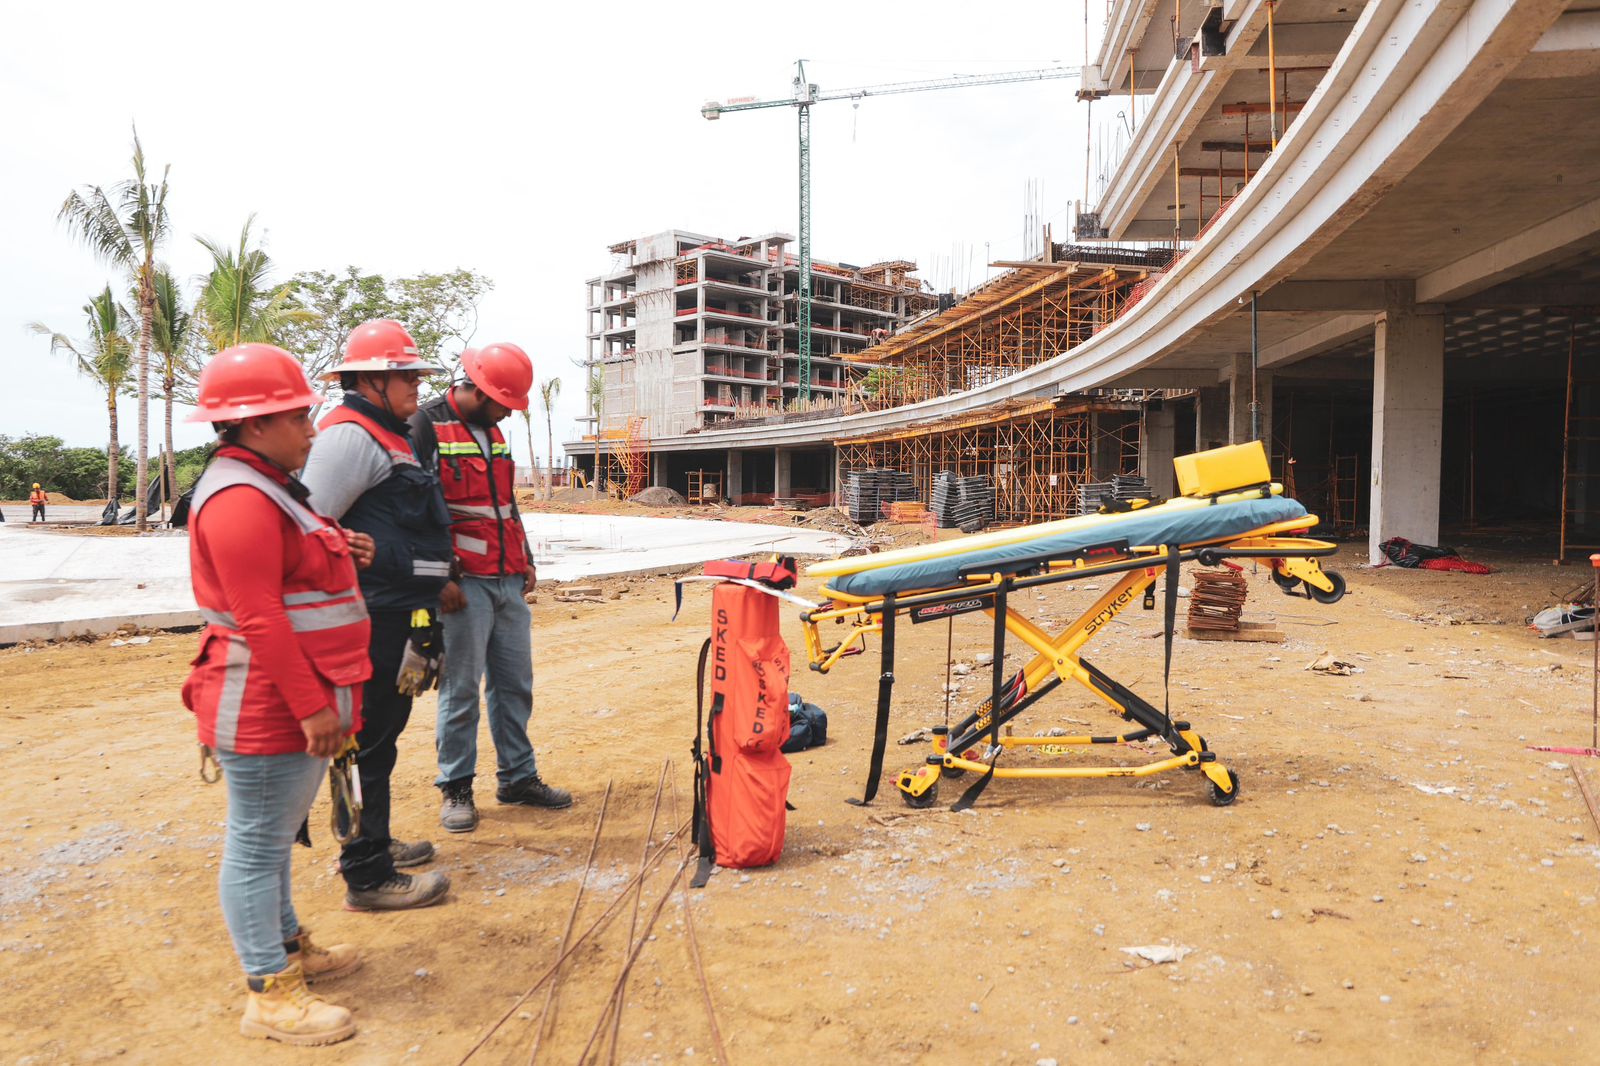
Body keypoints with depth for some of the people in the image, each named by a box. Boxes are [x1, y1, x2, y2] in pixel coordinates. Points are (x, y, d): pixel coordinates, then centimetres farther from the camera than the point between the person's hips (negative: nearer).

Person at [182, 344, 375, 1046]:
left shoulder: (265, 487, 15)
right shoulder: (240, 499, -20)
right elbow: (260, 619, -25)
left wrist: (340, 554, 7)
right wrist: (313, 707, -24)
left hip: (295, 703, 11)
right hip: (268, 710, -11)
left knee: (274, 836, 21)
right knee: (258, 846, 1)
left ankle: (287, 947, 36)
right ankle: (270, 994, 11)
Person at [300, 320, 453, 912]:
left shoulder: (388, 436, 19)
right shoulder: (350, 435, -14)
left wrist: (434, 583, 25)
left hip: (399, 614, 11)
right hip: (374, 619, -11)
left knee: (381, 732, 20)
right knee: (369, 740, -3)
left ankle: (372, 844, 34)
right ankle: (367, 877, 7)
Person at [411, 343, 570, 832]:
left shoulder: (492, 432, 17)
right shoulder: (426, 427, -8)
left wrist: (525, 560, 19)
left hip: (508, 581, 8)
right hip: (463, 584, -7)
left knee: (516, 682, 11)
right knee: (461, 688, -1)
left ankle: (518, 777, 22)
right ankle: (456, 788, 13)